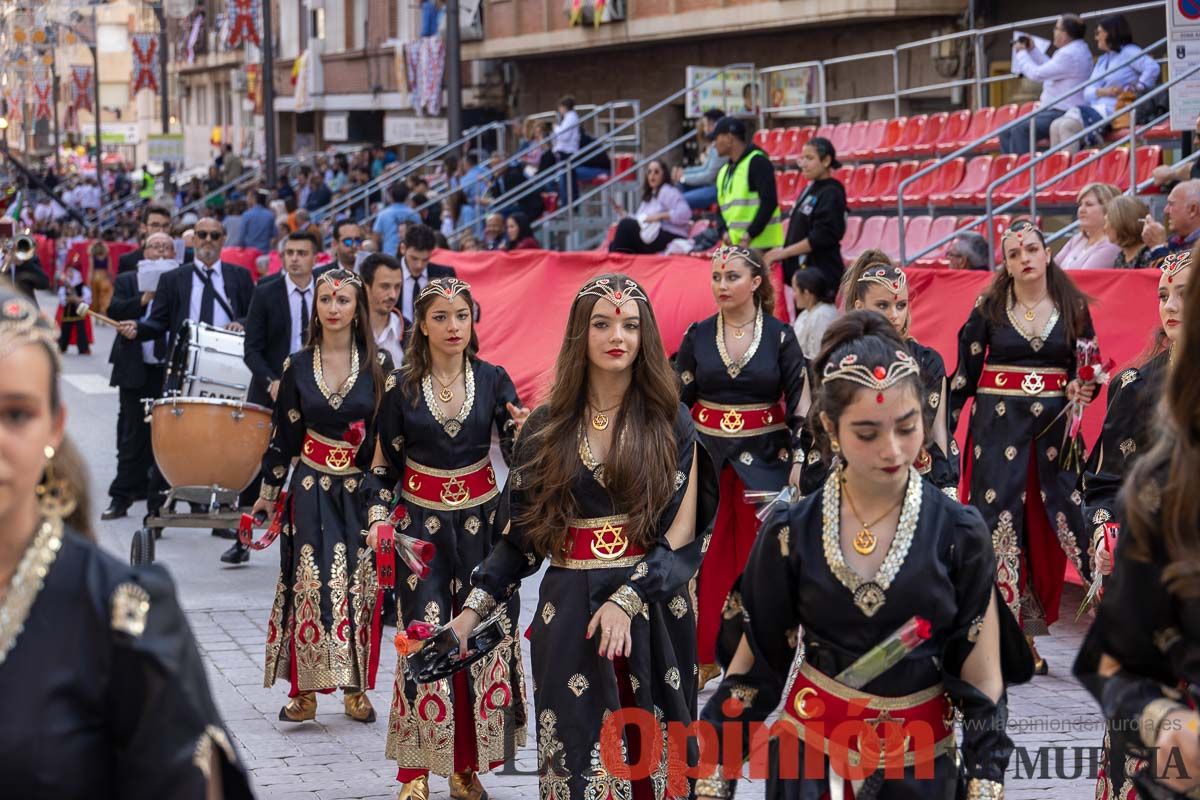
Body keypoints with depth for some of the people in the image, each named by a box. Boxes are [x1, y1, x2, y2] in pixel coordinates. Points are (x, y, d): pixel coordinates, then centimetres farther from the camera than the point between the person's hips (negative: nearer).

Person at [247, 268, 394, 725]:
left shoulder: (377, 366, -1)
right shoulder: (297, 367, 2)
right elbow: (284, 435, 7)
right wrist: (268, 493, 9)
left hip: (361, 492, 0)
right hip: (312, 489, 0)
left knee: (359, 588, 0)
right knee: (310, 585, -5)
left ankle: (355, 687, 11)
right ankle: (304, 689, 2)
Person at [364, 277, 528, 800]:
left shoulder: (492, 380, 0)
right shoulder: (402, 387, -1)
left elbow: (519, 455, -4)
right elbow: (384, 464, 5)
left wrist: (524, 432, -25)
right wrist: (378, 518, -8)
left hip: (481, 523, 1)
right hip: (422, 524, -1)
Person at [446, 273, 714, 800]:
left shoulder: (671, 422, 2)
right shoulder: (547, 425, 6)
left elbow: (683, 532, -5)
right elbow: (519, 534, 8)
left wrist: (628, 600, -17)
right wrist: (474, 608, -2)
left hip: (654, 617, -1)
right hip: (569, 614, 1)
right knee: (579, 758, 0)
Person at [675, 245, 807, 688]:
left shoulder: (780, 336, -3)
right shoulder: (697, 336, 2)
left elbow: (799, 402, -2)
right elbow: (678, 400, 7)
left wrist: (799, 460, -7)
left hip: (764, 457, -1)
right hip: (707, 455, 1)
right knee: (707, 556, -1)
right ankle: (704, 655, 7)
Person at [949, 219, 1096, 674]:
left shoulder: (1073, 307, 5)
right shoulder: (988, 308, 2)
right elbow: (965, 373, 3)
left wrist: (1081, 390, -13)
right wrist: (942, 429, -3)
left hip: (1053, 425, 1)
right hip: (998, 425, -1)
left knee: (1063, 516, -5)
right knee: (1000, 519, -4)